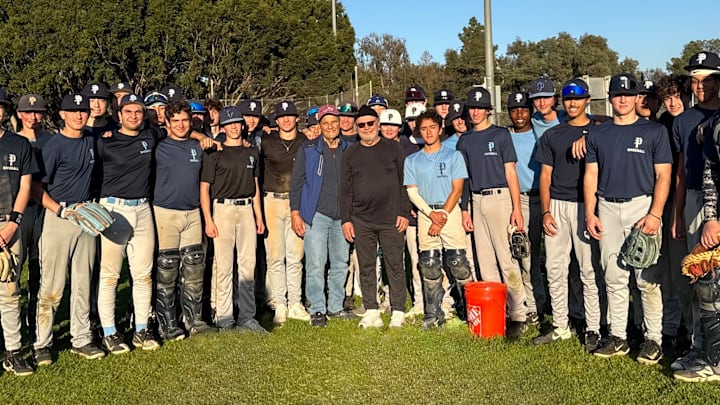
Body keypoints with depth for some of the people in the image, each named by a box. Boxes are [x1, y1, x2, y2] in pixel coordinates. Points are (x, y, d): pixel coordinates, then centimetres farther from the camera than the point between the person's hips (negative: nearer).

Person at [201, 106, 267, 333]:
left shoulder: (251, 153, 15)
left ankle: (246, 317, 12)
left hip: (247, 209, 4)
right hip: (223, 209, -4)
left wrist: (259, 216, 13)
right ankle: (224, 318, 5)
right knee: (223, 265, -4)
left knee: (248, 264, 5)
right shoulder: (215, 154, 1)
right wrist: (208, 220, -10)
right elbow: (204, 188, -2)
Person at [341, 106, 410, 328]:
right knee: (366, 267, 5)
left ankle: (398, 312, 10)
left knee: (395, 265, 2)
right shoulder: (351, 154, 11)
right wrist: (345, 219, 4)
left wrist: (404, 213, -4)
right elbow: (345, 189, 11)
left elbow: (404, 182, 3)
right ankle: (371, 312, 13)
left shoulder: (393, 148, 5)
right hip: (361, 221, 2)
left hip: (391, 219, -2)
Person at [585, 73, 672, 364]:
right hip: (607, 210, 3)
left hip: (642, 207, -3)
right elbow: (591, 175, 12)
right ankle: (618, 337, 15)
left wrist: (655, 214, -12)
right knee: (614, 278, 6)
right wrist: (590, 214, 3)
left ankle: (653, 339, 8)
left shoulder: (654, 131, 3)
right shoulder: (597, 134, 12)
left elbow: (663, 176, -2)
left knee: (647, 279, -3)